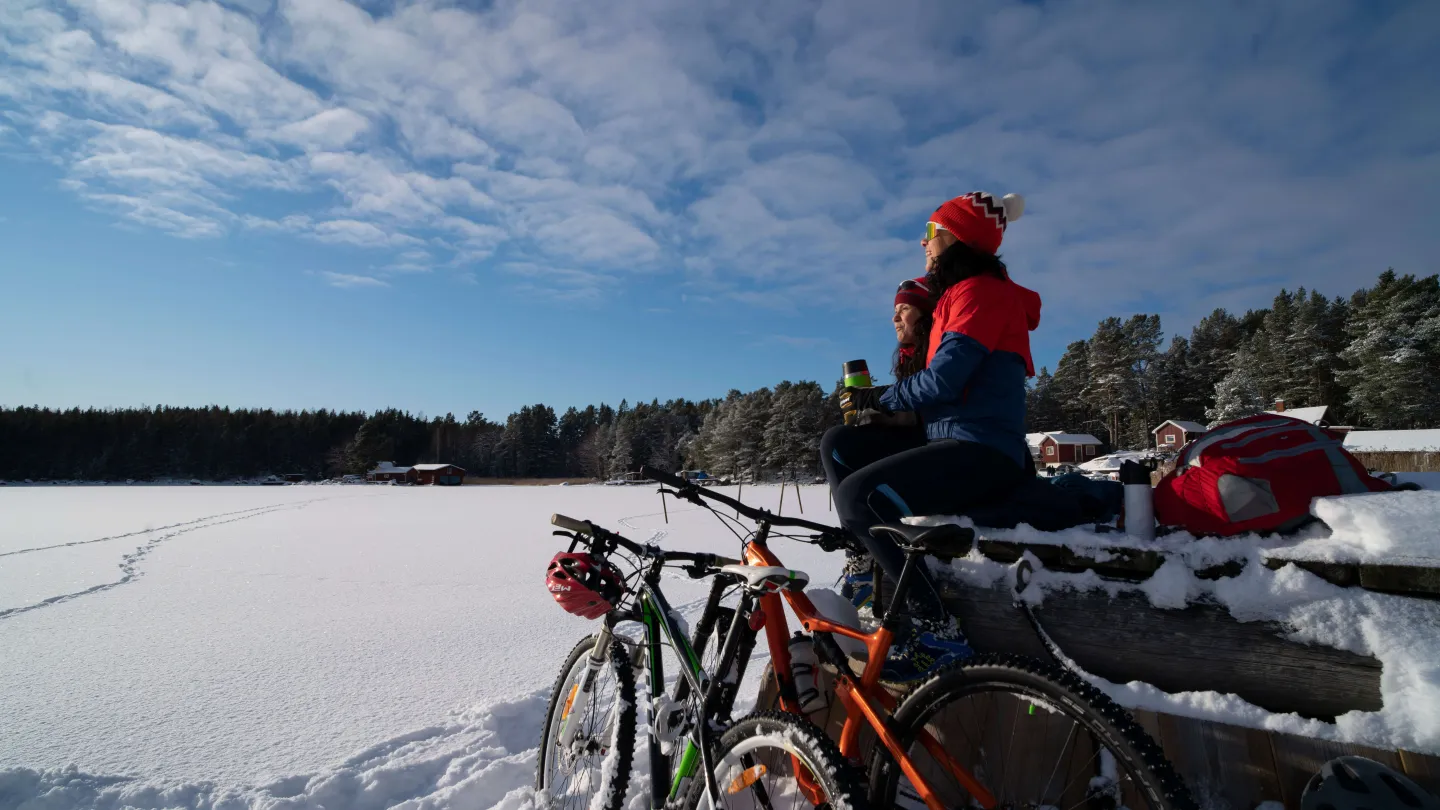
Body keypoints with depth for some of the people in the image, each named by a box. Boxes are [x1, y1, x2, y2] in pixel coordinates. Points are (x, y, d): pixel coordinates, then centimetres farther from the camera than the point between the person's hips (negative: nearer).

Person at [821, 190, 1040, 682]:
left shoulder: (981, 291, -8)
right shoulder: (955, 295, 23)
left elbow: (941, 381, -19)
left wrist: (878, 398, -5)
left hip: (983, 452, -10)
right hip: (950, 441, 10)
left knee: (859, 494, -26)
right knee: (839, 446, 4)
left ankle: (938, 632, -18)